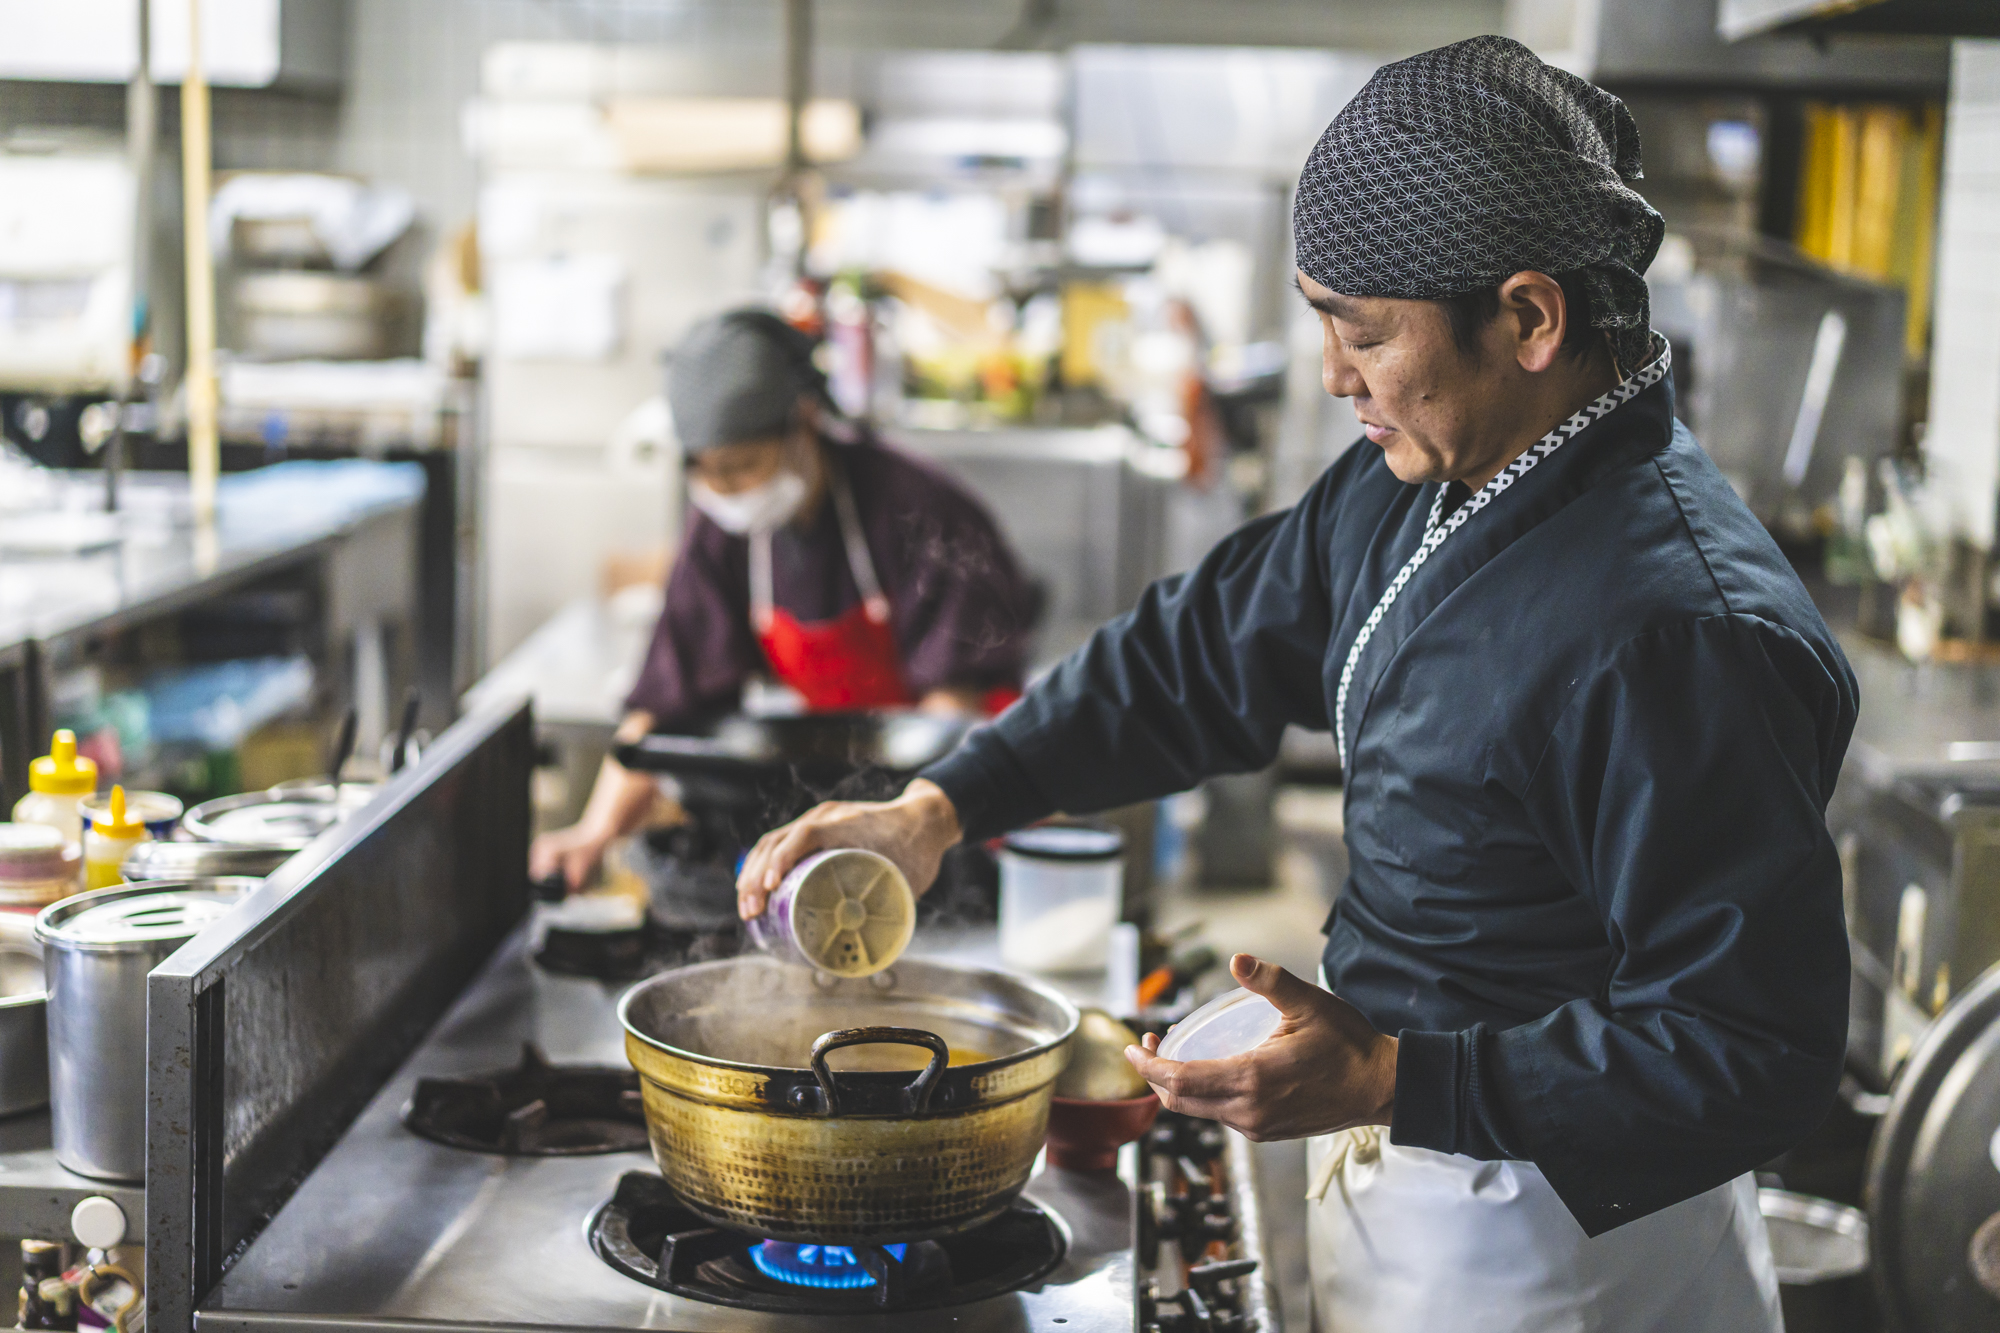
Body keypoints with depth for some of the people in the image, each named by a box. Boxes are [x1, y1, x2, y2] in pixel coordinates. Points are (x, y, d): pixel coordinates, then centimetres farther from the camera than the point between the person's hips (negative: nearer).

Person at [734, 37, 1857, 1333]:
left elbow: (1755, 1050, -27)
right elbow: (1204, 649, 12)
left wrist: (1388, 1084, -29)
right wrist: (942, 807, 4)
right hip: (1395, 1168, 8)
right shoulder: (1409, 493, 0)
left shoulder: (1685, 629, -29)